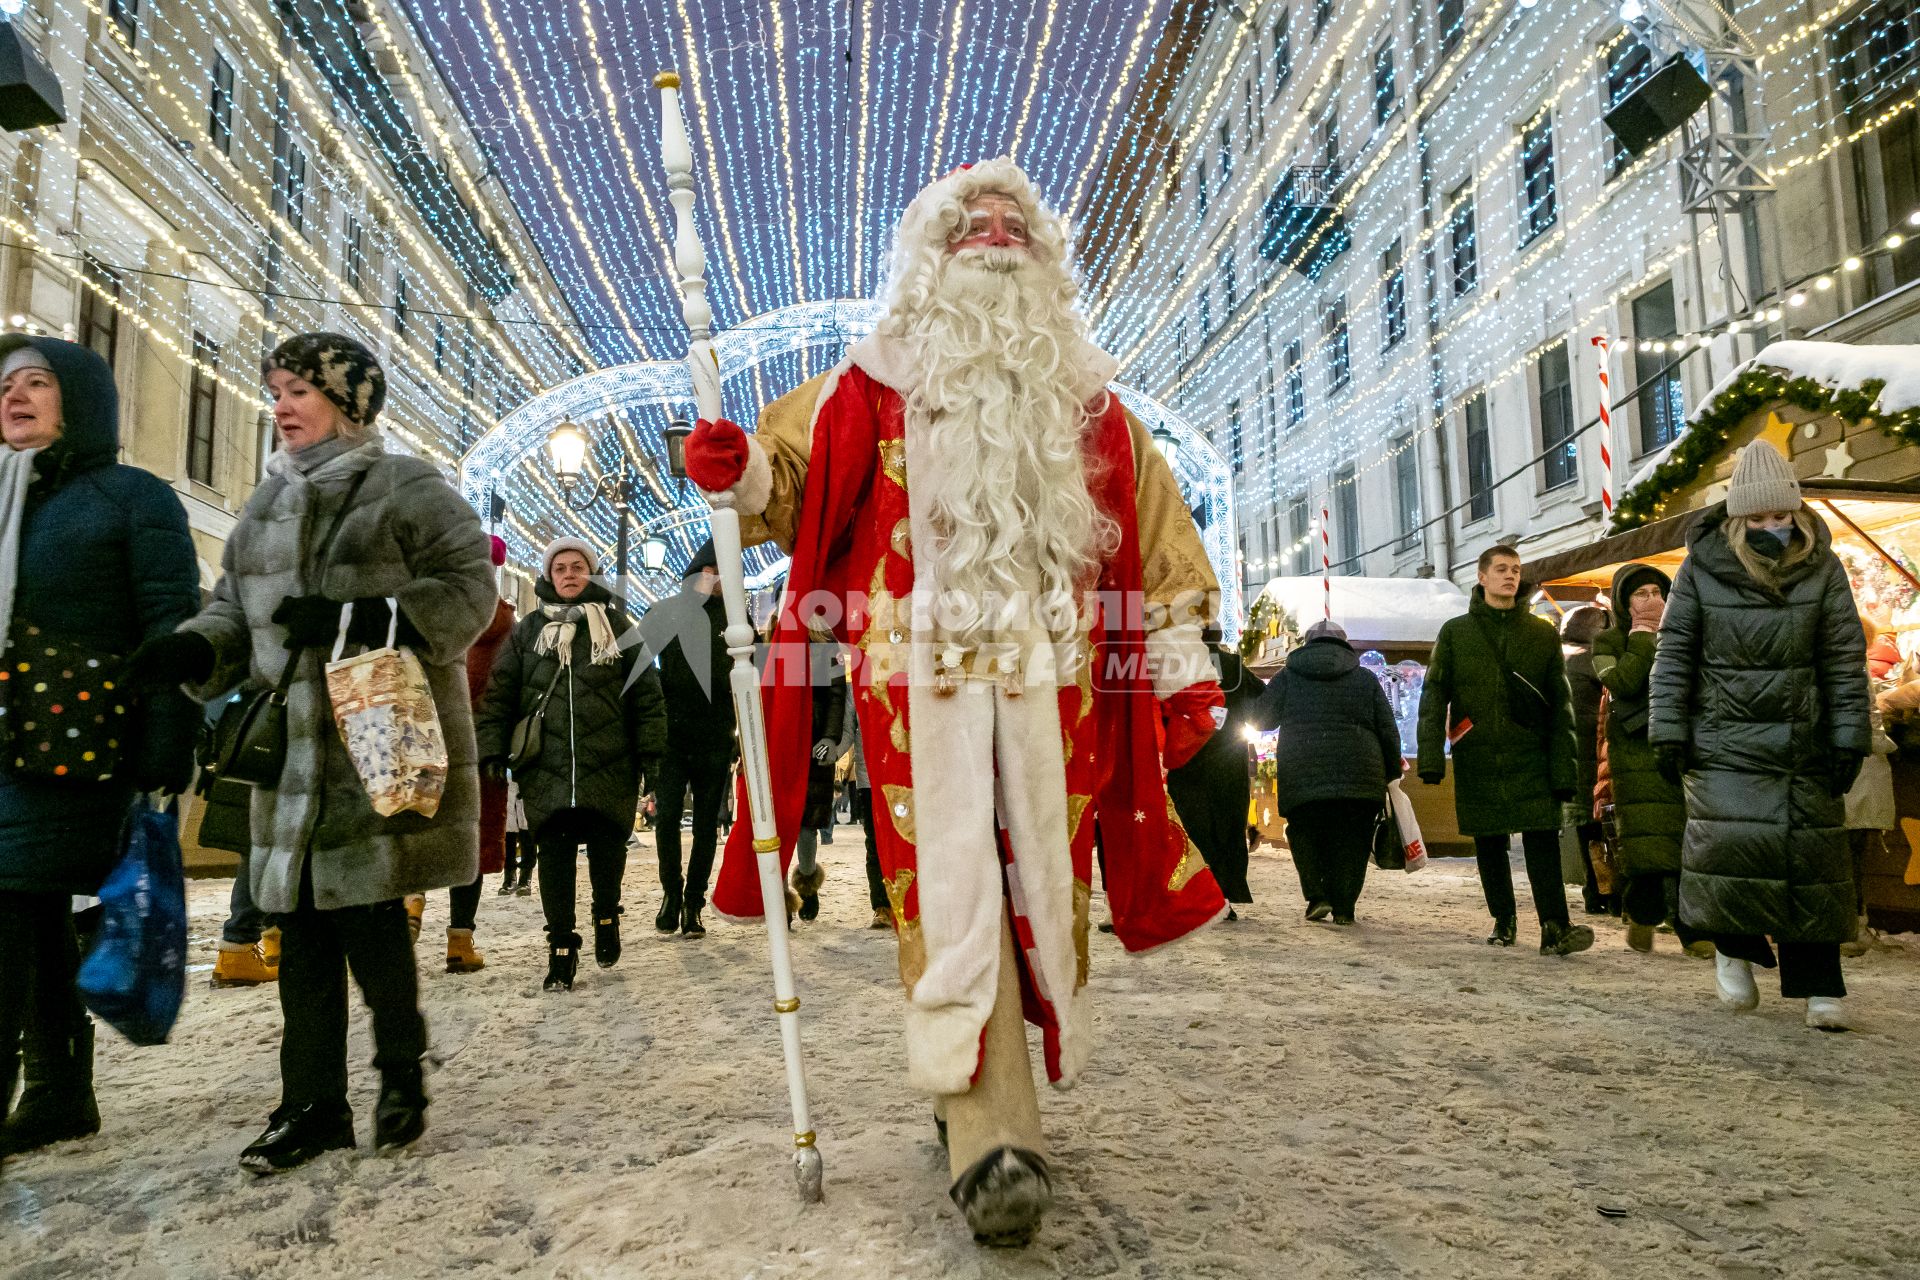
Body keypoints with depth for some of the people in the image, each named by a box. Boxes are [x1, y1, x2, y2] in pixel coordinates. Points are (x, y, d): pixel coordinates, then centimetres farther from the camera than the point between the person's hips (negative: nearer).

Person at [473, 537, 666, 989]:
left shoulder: (618, 626, 8)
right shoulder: (527, 630, 12)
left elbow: (646, 692, 5)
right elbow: (500, 694, 9)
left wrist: (650, 749, -1)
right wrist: (493, 749, 0)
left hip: (609, 766, -1)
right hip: (545, 769, 1)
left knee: (607, 850, 4)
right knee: (554, 857, 1)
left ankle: (606, 917, 31)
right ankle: (561, 945, 12)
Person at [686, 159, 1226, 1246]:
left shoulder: (1086, 399, 20)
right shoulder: (871, 384, 15)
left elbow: (1154, 533, 17)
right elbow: (797, 485, 11)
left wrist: (1184, 661, 10)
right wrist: (739, 472, -12)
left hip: (1051, 665, 2)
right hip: (921, 660, -2)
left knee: (1041, 876, 2)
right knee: (951, 880, -12)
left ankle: (990, 1101, 21)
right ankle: (994, 1139, -11)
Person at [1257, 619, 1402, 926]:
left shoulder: (1288, 677, 10)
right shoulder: (1366, 679, 13)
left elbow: (1260, 719, 11)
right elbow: (1388, 731, 9)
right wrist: (1392, 776, 15)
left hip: (1301, 779, -1)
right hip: (1359, 776, 1)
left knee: (1304, 836, 14)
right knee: (1351, 842, 10)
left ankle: (1317, 896, 1)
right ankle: (1343, 907, 6)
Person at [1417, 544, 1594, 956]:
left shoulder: (1544, 634, 9)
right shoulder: (1455, 632, 7)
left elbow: (1560, 705, 7)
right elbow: (1434, 696, 2)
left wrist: (1564, 766, -1)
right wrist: (1431, 754, -9)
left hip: (1530, 756, 0)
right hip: (1476, 758, 1)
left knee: (1542, 838, -9)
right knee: (1489, 842, 8)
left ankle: (1554, 928, -9)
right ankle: (1503, 921, 21)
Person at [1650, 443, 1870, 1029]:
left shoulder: (1822, 568, 2)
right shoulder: (1701, 568, -3)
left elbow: (1845, 658, 2)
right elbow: (1674, 653, 0)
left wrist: (1850, 737, -3)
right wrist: (1669, 732, -5)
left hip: (1805, 744, 2)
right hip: (1724, 741, -1)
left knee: (1811, 857, 2)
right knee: (1729, 840, -13)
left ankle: (1819, 985, 12)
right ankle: (1735, 948, 13)